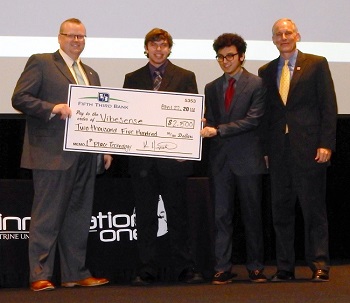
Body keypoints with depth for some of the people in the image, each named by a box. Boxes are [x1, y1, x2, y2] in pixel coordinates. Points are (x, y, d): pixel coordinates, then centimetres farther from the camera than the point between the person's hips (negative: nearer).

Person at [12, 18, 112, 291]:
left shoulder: (91, 74, 21)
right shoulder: (41, 63, 1)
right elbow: (20, 98, -7)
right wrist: (52, 108, -20)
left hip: (84, 155, 7)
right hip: (53, 154, -7)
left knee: (79, 216, 9)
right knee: (47, 216, -5)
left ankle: (76, 273, 15)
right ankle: (40, 275, -1)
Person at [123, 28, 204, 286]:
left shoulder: (185, 77, 7)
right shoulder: (132, 79, 12)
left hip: (173, 156, -2)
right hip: (142, 157, 2)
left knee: (177, 215, 4)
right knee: (145, 216, 5)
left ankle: (185, 268, 11)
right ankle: (147, 270, 11)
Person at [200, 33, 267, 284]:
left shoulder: (256, 84, -1)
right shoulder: (212, 88, 15)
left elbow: (253, 120, -11)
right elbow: (211, 122, 15)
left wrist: (218, 130, -15)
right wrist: (205, 127, -9)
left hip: (247, 159, -4)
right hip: (220, 160, 4)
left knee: (252, 216, 4)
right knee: (222, 216, 2)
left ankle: (256, 267, 12)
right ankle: (223, 269, 5)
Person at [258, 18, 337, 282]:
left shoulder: (316, 64, 3)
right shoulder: (266, 71, 15)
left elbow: (329, 106, -1)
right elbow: (265, 112, 14)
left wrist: (326, 143, -9)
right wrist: (265, 149, 7)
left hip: (309, 148, -4)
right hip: (279, 151, 4)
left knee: (314, 209, -1)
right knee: (281, 210, 6)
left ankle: (319, 265, 5)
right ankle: (285, 267, 12)